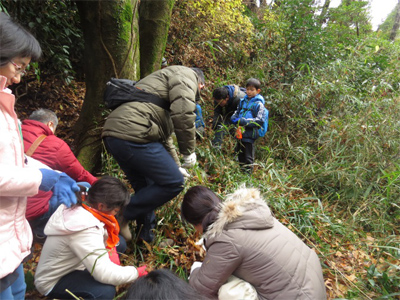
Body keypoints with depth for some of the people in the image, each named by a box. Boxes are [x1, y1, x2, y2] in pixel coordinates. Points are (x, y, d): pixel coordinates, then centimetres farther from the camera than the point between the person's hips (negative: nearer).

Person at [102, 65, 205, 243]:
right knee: (174, 182, -3)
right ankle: (121, 216, 4)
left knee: (146, 189, 21)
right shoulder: (187, 74, 8)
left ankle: (145, 239, 31)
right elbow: (183, 113, -13)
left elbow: (164, 135, 38)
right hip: (133, 134, -10)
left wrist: (176, 166, 40)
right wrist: (189, 151, -2)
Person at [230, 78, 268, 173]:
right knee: (240, 152, 18)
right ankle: (241, 168, 34)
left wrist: (245, 121, -21)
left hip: (250, 134, -7)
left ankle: (248, 170, 11)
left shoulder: (258, 104, -8)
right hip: (240, 132, 7)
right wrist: (234, 118, 4)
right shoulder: (243, 101, 12)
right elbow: (237, 111, 27)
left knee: (248, 155, 0)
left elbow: (259, 120, -15)